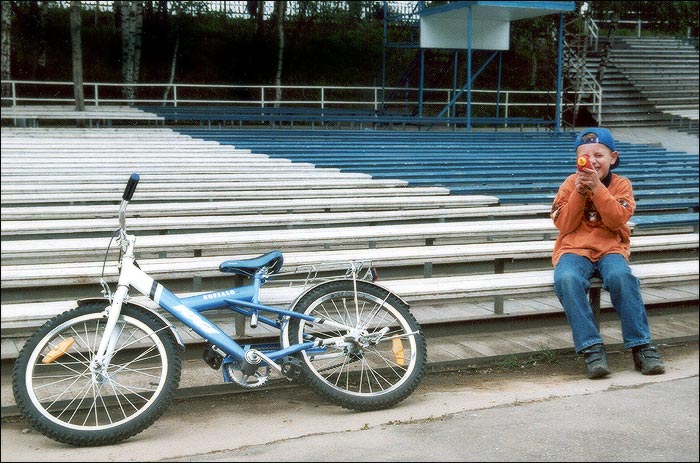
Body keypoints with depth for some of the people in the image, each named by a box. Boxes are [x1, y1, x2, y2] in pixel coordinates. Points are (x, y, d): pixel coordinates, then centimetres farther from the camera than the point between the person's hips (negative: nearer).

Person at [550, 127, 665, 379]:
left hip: (610, 248, 0)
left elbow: (617, 220, -10)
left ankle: (641, 346, -24)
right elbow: (564, 225, -1)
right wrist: (579, 193, -11)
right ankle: (591, 348, -31)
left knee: (621, 276, -35)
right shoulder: (570, 184, 8)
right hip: (574, 249, 0)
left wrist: (597, 188, -18)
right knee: (567, 279, -35)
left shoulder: (621, 184, 7)